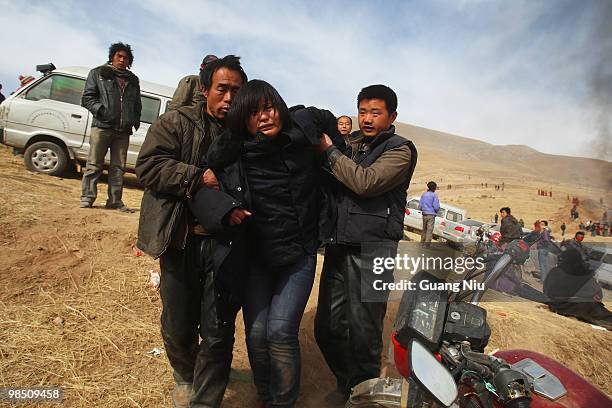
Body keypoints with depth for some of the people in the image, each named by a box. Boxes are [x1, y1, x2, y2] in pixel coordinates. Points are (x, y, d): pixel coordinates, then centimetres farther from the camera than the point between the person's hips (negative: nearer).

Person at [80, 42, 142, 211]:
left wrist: (136, 120, 11)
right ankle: (87, 197, 1)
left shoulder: (133, 80, 22)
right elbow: (87, 97, 5)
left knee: (118, 167, 3)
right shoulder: (98, 73, 11)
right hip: (102, 126, -3)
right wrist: (100, 110, -12)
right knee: (94, 165, -4)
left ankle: (115, 200, 6)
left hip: (123, 130, 4)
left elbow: (137, 104, 28)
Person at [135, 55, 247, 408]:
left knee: (217, 332, 4)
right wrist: (201, 177, -18)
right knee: (179, 327, 13)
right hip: (181, 241, 0)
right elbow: (149, 166, -10)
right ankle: (185, 377, 45)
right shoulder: (176, 123, 2)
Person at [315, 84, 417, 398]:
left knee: (362, 333, 0)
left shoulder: (399, 149, 0)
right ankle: (345, 384, 33)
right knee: (327, 328, 10)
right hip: (338, 245, 6)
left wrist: (330, 150, -9)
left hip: (372, 248, -5)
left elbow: (366, 182, -17)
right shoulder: (350, 144, 18)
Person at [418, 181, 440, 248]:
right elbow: (436, 206, -13)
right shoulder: (434, 195, -8)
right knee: (429, 230, -2)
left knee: (424, 229, 15)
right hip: (431, 214, -5)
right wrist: (436, 211, 8)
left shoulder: (423, 195, 6)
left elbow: (420, 206, 6)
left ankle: (422, 243, 20)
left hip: (424, 214, 5)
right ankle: (427, 244, -5)